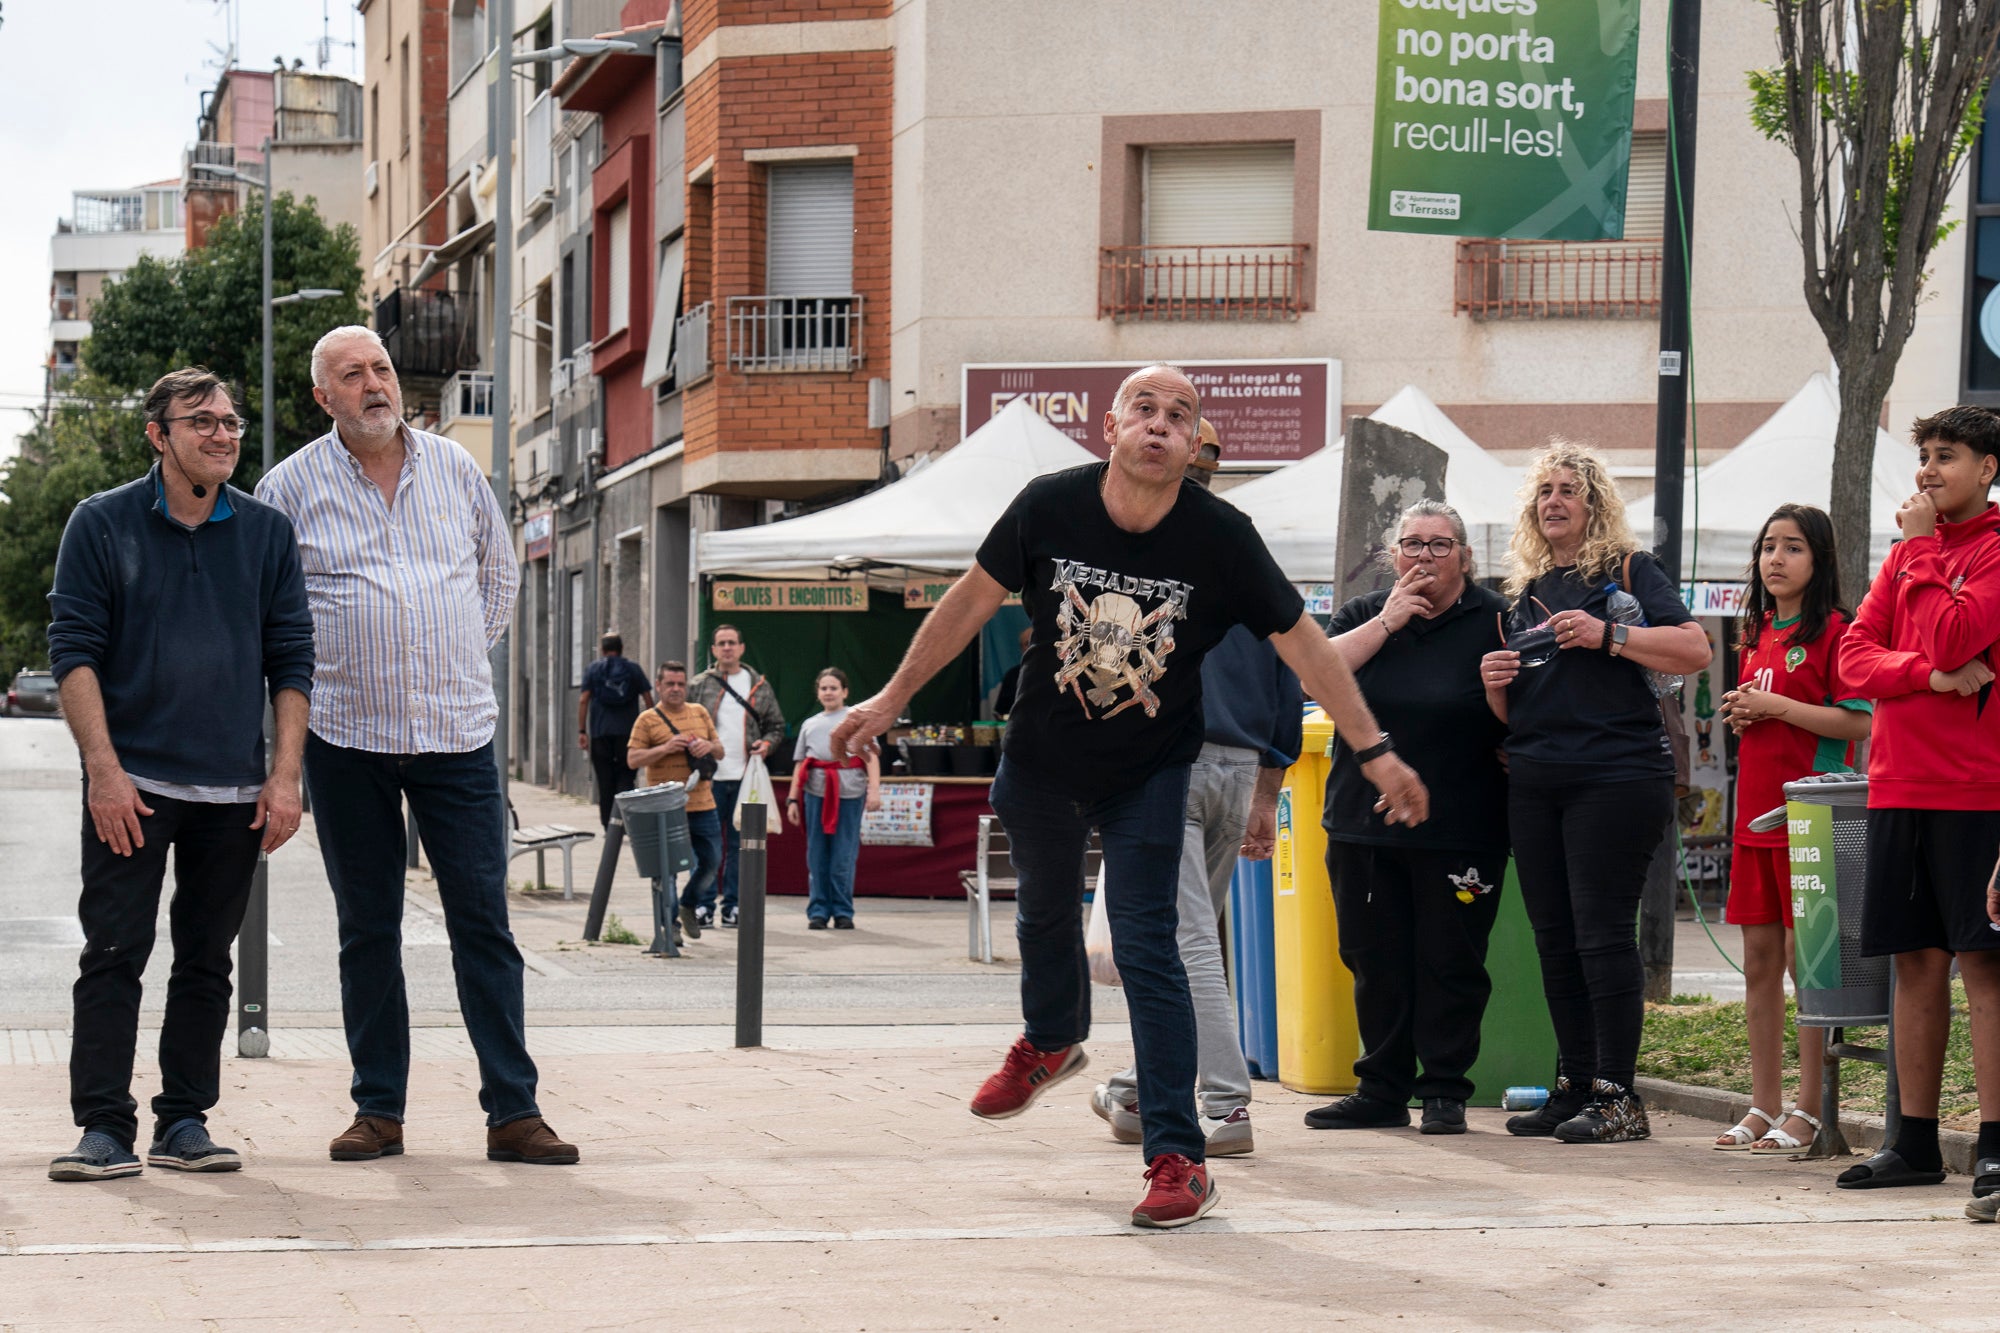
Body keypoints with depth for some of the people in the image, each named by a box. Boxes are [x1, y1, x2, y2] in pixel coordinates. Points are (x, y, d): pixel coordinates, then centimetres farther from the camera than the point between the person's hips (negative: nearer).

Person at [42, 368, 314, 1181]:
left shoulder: (267, 533, 8)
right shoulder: (101, 525, 0)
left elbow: (291, 659, 9)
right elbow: (74, 650, -3)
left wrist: (285, 775, 0)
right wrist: (104, 769, -12)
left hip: (234, 792, 3)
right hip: (131, 785, -3)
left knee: (206, 961, 7)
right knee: (113, 955, -6)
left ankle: (184, 1122, 14)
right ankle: (104, 1129, -4)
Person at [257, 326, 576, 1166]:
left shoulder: (454, 469, 7)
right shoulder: (293, 486, 1)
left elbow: (500, 574, 21)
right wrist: (307, 675, 5)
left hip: (457, 729, 1)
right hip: (346, 735, -1)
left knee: (483, 919, -3)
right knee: (367, 929, 5)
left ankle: (513, 1109, -1)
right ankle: (378, 1108, 12)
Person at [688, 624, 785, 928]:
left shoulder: (759, 687, 11)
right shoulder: (698, 686, 5)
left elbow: (777, 725, 17)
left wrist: (767, 743, -2)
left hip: (745, 777, 2)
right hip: (710, 776, -2)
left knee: (740, 843, 6)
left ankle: (733, 905, 12)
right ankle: (704, 904, 6)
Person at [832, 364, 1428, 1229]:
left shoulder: (1219, 538, -21)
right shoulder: (1048, 507, -19)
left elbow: (1302, 644, -11)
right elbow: (973, 601, -4)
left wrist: (1376, 751, -11)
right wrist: (891, 699, -1)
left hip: (1149, 774, -2)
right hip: (1042, 759, 3)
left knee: (1145, 945, -12)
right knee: (1045, 912, 24)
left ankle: (1177, 1158, -9)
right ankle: (1051, 1042, 56)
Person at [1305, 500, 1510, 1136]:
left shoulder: (1494, 620, 1)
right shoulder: (1364, 615, 11)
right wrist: (1388, 621, -9)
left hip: (1459, 829, -3)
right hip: (1364, 825, 4)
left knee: (1450, 960, -1)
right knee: (1374, 959, 7)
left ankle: (1445, 1091, 8)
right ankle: (1382, 1089, 17)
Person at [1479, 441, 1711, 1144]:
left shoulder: (1627, 569, 1)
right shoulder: (1527, 588, 19)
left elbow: (1695, 650, -12)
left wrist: (1606, 635, -18)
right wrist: (1495, 683, 2)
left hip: (1617, 775, -7)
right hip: (1535, 782, 7)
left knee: (1601, 934, -10)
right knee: (1554, 939, 7)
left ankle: (1618, 1095, -7)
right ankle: (1573, 1086, 13)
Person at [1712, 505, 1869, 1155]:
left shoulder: (1833, 631, -7)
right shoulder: (1759, 634, 17)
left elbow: (1857, 722, -15)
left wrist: (1775, 705, -15)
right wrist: (1740, 715, 7)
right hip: (1756, 813, 8)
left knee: (1805, 957, -6)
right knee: (1759, 961, 9)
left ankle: (1807, 1111, -2)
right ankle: (1764, 1107, 15)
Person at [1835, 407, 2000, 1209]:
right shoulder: (1906, 552, 16)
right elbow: (1854, 657, 7)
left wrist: (1922, 549, -8)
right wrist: (1931, 675, -10)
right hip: (1899, 784, 6)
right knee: (1916, 962, 9)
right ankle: (1916, 1142, 14)